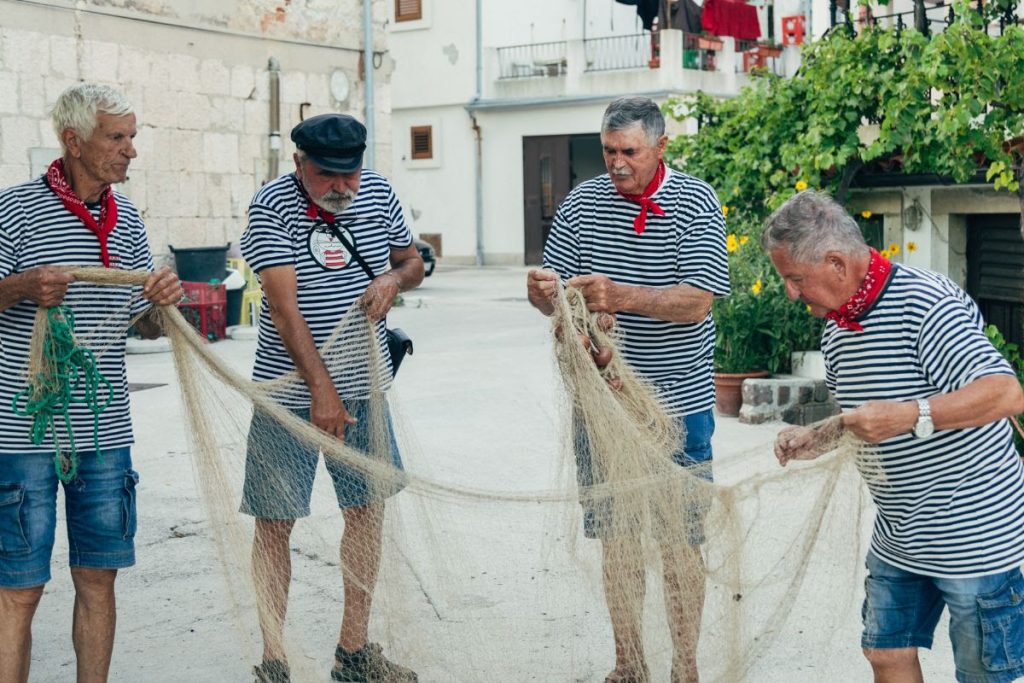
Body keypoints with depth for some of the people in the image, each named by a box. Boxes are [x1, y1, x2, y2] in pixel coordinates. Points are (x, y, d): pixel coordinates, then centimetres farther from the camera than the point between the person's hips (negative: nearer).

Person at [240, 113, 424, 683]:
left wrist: (394, 278, -8)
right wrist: (321, 388, -26)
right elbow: (284, 305, -19)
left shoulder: (378, 193, 2)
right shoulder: (272, 205, -12)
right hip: (291, 390, -5)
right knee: (275, 522, 0)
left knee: (369, 510, 10)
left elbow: (414, 262, 16)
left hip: (364, 387, 5)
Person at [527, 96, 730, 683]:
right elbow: (556, 296, 4)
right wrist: (543, 292, -20)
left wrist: (621, 295, -30)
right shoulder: (582, 203, 4)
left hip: (678, 404, -3)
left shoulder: (696, 204, -5)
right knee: (616, 538, 11)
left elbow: (696, 302, -15)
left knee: (680, 544, 4)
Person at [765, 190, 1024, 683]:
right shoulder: (835, 328, 7)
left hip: (976, 536, -8)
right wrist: (814, 439, 3)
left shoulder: (926, 304, -21)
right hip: (897, 540, 8)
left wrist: (909, 416, -38)